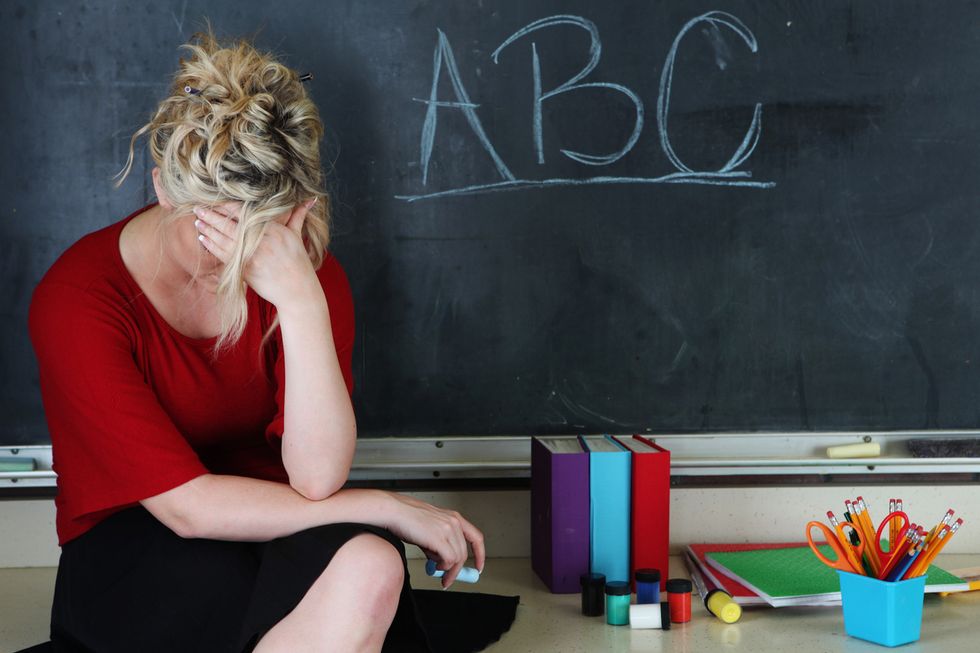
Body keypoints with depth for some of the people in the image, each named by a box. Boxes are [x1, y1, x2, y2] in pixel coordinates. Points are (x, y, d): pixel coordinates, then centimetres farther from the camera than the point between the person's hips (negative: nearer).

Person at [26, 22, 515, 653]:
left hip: (267, 530, 4)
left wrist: (302, 300, -31)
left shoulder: (309, 272, -7)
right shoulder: (77, 299, -16)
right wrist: (391, 509, -18)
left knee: (367, 568, -32)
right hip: (133, 550, -3)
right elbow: (185, 504, -20)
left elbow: (317, 480, -19)